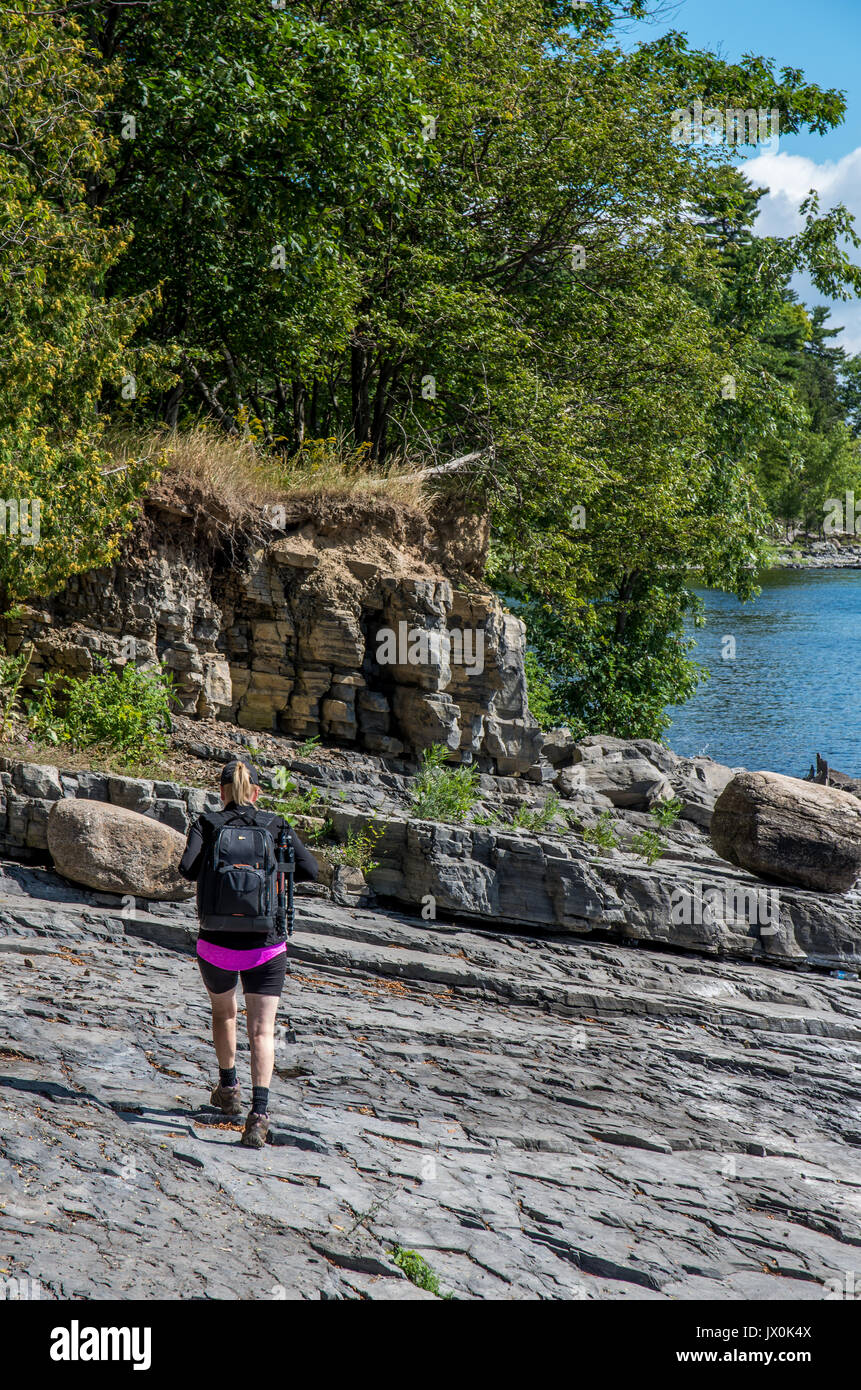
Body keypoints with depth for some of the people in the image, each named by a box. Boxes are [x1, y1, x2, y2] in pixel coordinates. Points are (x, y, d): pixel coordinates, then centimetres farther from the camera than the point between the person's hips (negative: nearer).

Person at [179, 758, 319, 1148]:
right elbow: (311, 871, -6)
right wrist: (273, 860, 11)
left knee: (223, 1012, 27)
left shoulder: (207, 823, -2)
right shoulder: (275, 826, 0)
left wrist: (213, 866, 5)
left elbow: (187, 867, -17)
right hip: (265, 948, -1)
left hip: (215, 945, 1)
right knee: (262, 1031, 0)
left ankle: (228, 1089, 42)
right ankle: (258, 1112, -17)